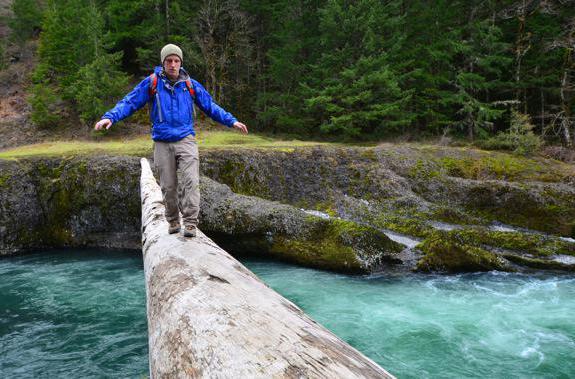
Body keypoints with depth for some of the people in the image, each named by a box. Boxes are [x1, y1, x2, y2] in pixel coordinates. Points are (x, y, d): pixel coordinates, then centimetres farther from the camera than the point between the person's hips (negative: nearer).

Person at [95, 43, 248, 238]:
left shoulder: (190, 84, 7)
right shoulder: (152, 82, 2)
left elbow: (210, 106, 14)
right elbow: (129, 102, 0)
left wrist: (231, 121, 9)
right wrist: (109, 117, -15)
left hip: (186, 141, 0)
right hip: (162, 143, 0)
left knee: (191, 181, -15)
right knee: (168, 186, 6)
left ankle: (190, 223, -12)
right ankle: (173, 221, 22)